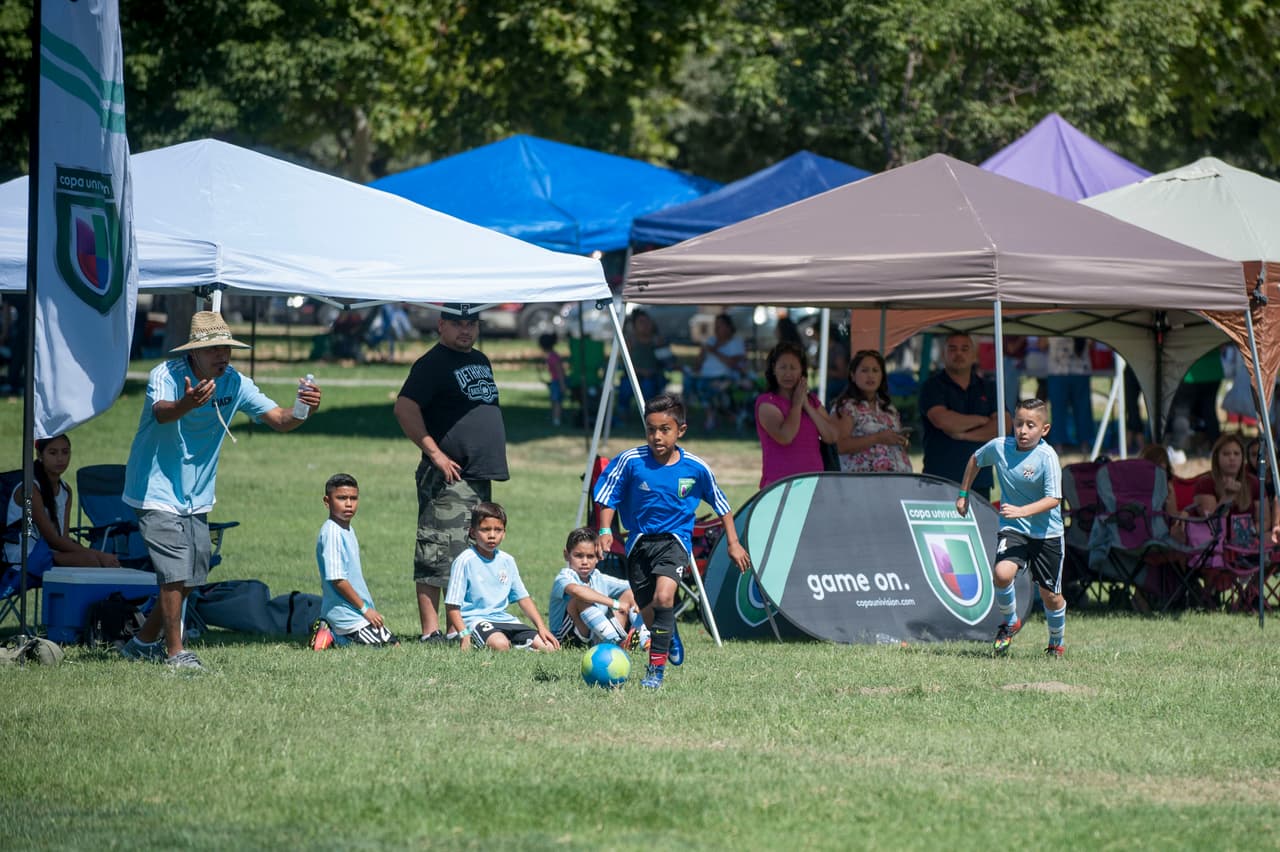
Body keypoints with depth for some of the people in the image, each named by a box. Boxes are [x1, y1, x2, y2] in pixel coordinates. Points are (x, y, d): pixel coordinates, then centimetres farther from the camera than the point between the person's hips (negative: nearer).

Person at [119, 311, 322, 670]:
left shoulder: (235, 383, -6)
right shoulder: (166, 375, -20)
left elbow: (278, 419, -9)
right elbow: (161, 413, -41)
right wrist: (187, 404, -65)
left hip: (196, 498, 6)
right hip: (157, 491, -6)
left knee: (191, 577, 11)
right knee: (175, 573, -14)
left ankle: (144, 642, 28)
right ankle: (175, 651, -2)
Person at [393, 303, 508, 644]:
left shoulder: (480, 361, 19)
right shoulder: (433, 364, -9)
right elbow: (405, 408, -19)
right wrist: (434, 453, -20)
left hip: (480, 476, 9)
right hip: (448, 476, -9)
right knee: (437, 554, -10)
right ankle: (430, 632, -12)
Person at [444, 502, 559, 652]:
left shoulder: (506, 561, 11)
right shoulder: (465, 561, -8)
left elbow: (523, 598, 17)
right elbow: (452, 605, -9)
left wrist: (541, 628, 6)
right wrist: (465, 636, -21)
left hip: (502, 617, 6)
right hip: (475, 619, -6)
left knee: (549, 647, -10)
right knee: (500, 645, -37)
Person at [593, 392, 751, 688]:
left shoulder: (695, 468, -8)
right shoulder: (631, 461, -12)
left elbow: (721, 505, 7)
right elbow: (608, 496, 0)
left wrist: (733, 543, 8)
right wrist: (605, 531, -13)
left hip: (674, 539, -2)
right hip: (640, 540, 2)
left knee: (663, 597, -26)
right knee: (648, 611, 10)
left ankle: (656, 668, -17)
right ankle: (670, 637, 47)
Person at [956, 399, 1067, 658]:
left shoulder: (1047, 457, -18)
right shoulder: (998, 447, -5)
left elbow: (1053, 499, -24)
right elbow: (975, 460, 17)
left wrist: (1021, 511, -36)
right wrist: (963, 494, 20)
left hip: (1047, 533, -2)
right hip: (1012, 529, 2)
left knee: (1050, 595, 7)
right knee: (1002, 573, -25)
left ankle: (1057, 641, 35)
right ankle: (1009, 622, 4)